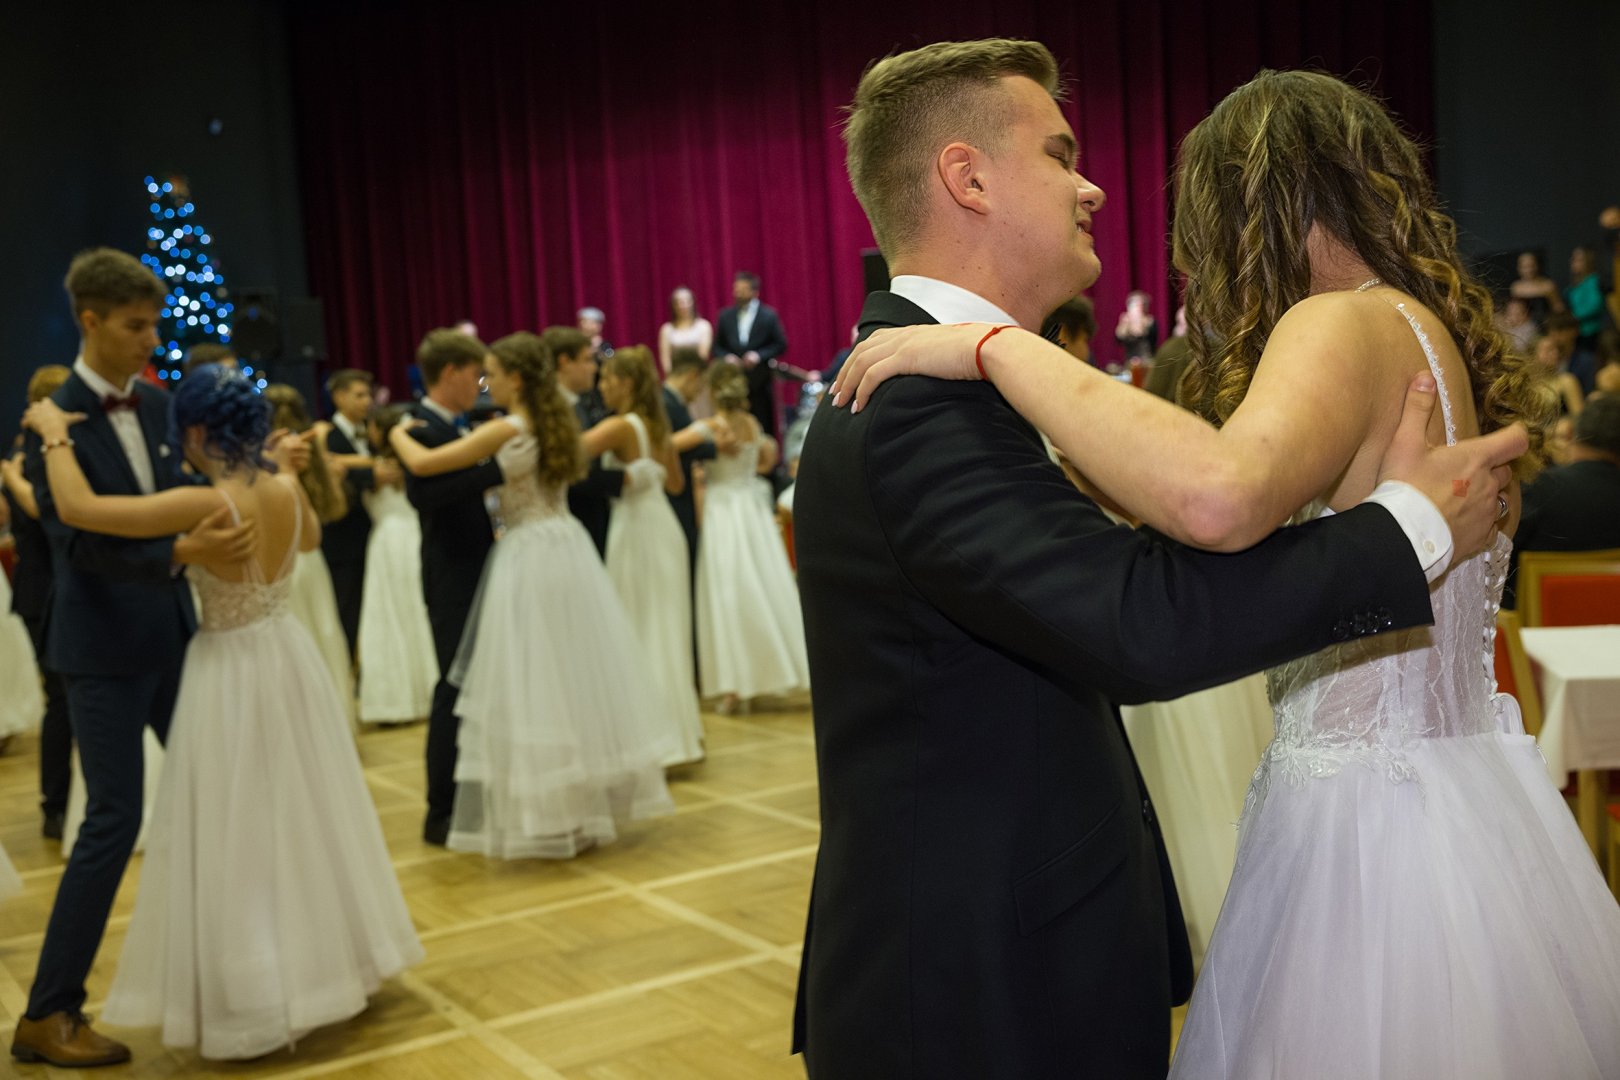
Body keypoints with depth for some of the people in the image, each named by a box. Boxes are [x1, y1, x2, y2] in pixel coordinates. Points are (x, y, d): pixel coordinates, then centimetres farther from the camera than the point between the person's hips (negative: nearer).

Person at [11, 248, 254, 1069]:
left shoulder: (159, 408, 5)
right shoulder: (54, 425, -13)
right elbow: (83, 546, -20)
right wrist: (185, 550, -33)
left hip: (171, 637, 7)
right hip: (104, 648, -6)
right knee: (115, 818, -5)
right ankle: (47, 1015, 8)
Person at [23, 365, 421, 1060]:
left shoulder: (203, 504, -23)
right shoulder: (287, 492, -3)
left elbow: (76, 508, -25)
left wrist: (53, 433, -11)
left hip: (232, 672, -7)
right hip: (289, 659, 7)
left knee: (240, 835, 4)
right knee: (300, 815, 20)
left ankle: (259, 1003, 13)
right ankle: (332, 955, 33)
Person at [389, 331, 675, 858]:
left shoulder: (506, 430, -13)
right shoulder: (558, 423, 9)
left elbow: (423, 464, -15)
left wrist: (398, 434, 6)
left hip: (531, 558, -8)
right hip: (569, 548, 8)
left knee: (535, 683, 0)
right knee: (576, 675, 14)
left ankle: (550, 817, 6)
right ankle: (593, 799, 22)